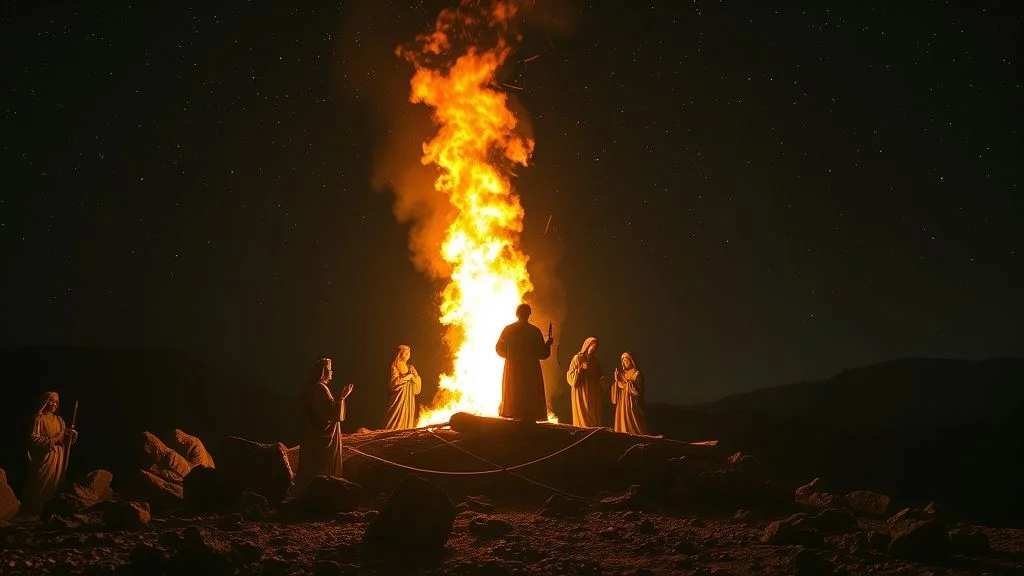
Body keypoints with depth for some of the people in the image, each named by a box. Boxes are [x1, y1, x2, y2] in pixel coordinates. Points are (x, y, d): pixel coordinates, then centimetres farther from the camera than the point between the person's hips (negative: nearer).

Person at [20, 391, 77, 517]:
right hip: (44, 458, -6)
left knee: (56, 486, 6)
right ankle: (34, 513, 3)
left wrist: (71, 434, -5)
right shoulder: (39, 419, -4)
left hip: (58, 459, 6)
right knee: (41, 487, -6)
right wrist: (51, 440, -16)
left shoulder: (59, 420, 15)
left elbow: (65, 440, 16)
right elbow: (33, 438, -13)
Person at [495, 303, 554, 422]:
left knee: (514, 400, 8)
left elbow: (499, 349, 6)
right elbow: (543, 354, -3)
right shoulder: (535, 331, -5)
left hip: (512, 370, 2)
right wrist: (548, 343, 15)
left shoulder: (508, 329, 0)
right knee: (531, 401, 2)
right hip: (531, 371, -2)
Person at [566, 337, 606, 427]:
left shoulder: (596, 361, 16)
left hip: (594, 395, 6)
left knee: (595, 419, 0)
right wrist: (580, 370, -19)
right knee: (583, 418, -10)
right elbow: (570, 376, -5)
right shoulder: (577, 358, -1)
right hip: (582, 394, -6)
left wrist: (603, 381, 3)